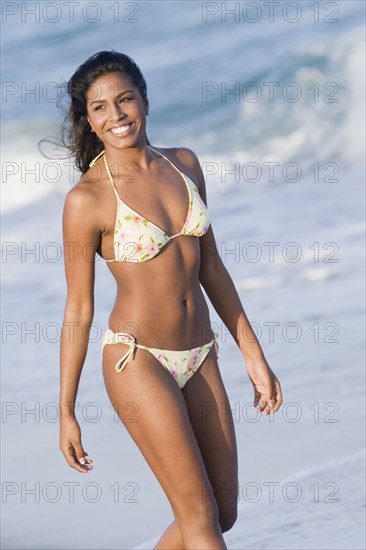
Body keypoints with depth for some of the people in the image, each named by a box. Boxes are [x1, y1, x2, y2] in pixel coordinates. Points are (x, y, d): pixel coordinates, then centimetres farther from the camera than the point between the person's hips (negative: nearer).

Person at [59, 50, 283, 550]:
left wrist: (253, 353, 11)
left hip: (200, 358, 6)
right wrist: (66, 413, -4)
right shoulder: (87, 199, -11)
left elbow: (210, 267, 12)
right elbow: (78, 310, -6)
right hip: (137, 360, -6)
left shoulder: (184, 164, 5)